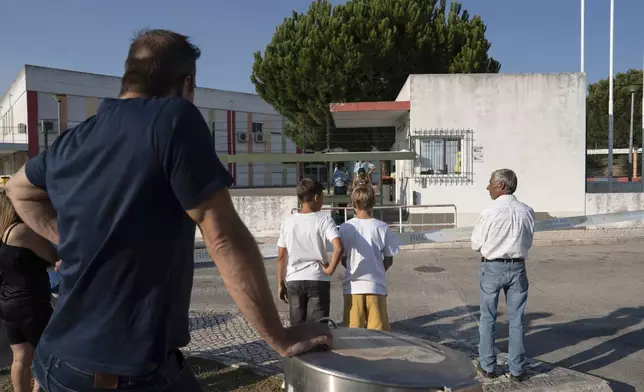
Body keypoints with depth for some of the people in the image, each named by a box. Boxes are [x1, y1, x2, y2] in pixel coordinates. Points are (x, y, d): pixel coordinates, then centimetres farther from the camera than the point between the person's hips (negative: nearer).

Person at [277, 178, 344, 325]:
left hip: (294, 281, 3)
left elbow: (281, 257, 4)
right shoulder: (324, 220, -8)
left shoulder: (288, 222, 2)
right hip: (318, 280, -3)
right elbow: (339, 247, -23)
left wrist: (280, 284, 12)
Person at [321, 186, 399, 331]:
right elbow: (389, 260, 1)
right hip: (375, 285, -1)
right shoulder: (382, 227, -5)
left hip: (352, 286, 1)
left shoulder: (345, 228, -4)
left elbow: (343, 259, 2)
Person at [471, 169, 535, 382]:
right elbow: (528, 242, 8)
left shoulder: (490, 213, -17)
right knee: (516, 319, 13)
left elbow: (476, 244, -7)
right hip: (517, 267, 3)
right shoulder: (527, 212, -4)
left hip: (492, 267, -3)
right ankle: (517, 369, 20)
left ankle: (487, 366, 21)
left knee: (488, 318, 12)